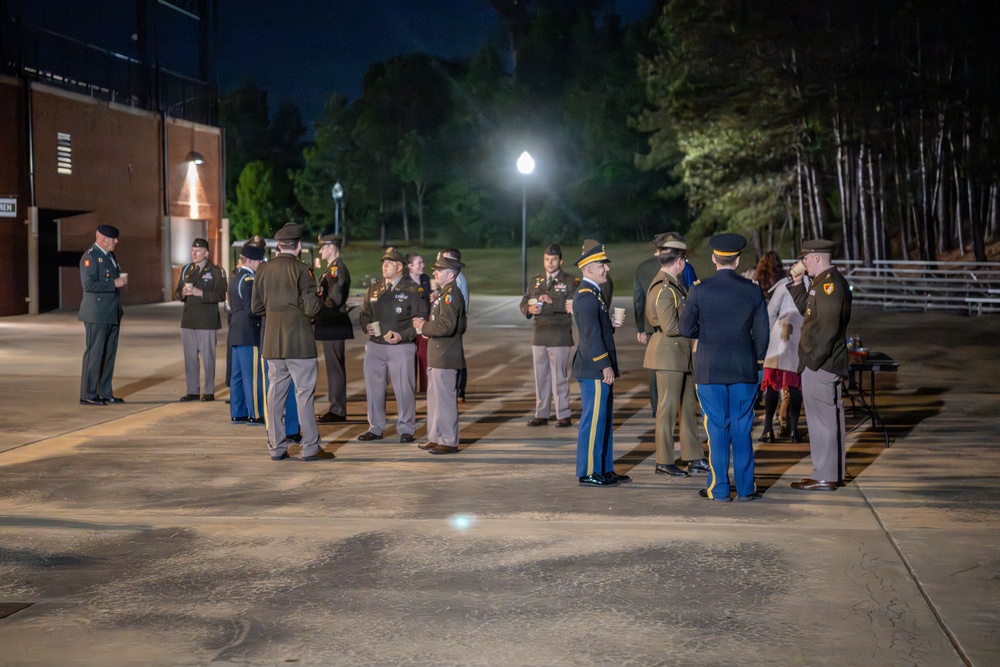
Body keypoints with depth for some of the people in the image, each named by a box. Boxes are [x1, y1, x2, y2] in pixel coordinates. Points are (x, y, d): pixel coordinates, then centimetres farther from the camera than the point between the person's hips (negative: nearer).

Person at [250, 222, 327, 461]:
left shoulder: (264, 269, 6)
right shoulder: (300, 270, -10)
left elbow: (257, 307, 10)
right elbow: (311, 308, -13)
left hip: (272, 341, 5)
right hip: (299, 340, -5)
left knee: (276, 392, 10)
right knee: (304, 392, 0)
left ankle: (276, 447, 13)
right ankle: (310, 448, 2)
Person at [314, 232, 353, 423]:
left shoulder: (337, 269, -15)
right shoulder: (332, 269, 17)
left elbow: (334, 299, -22)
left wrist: (318, 306, -10)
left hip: (334, 326, -10)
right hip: (331, 325, 10)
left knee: (335, 367, -6)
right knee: (335, 367, 14)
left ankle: (337, 411, -2)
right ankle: (336, 408, 20)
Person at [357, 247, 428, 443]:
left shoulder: (413, 290, -2)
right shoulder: (374, 289, 15)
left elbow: (421, 319, -6)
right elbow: (364, 314, 21)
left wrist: (402, 335, -16)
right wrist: (366, 326, -1)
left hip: (401, 347, -5)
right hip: (375, 346, 5)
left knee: (404, 389, -2)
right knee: (373, 388, 8)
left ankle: (406, 429, 10)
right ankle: (375, 428, 19)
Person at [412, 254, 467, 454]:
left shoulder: (451, 295, -15)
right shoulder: (444, 293, 17)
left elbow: (446, 326, -26)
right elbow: (461, 327, 23)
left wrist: (424, 327, -12)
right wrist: (427, 327, 12)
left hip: (445, 357, -11)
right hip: (437, 355, 11)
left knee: (444, 399, -5)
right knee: (435, 398, 16)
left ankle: (448, 442, 1)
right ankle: (435, 439, 24)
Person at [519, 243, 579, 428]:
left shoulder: (571, 281, 0)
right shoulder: (535, 281, 16)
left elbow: (575, 305, -12)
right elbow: (524, 303, 15)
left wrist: (552, 302, -23)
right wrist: (529, 308, -9)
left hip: (559, 337, -5)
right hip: (539, 336, 5)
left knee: (559, 377, -5)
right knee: (540, 376, 8)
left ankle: (564, 416, 1)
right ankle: (541, 414, 14)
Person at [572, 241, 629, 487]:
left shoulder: (593, 294, 16)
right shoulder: (586, 297, -17)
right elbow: (591, 334, -21)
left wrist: (611, 324, 5)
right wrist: (605, 366, -21)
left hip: (599, 369, 11)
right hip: (595, 369, -11)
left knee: (604, 419, 14)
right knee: (594, 420, -5)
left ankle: (605, 469, 22)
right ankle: (588, 473, 0)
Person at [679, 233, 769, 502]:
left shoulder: (700, 290, -7)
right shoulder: (753, 291, -2)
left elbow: (686, 329, -4)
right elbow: (761, 333, 2)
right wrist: (757, 358, 19)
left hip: (710, 369, -2)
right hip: (744, 369, 2)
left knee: (716, 429, 4)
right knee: (742, 428, 8)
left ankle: (719, 488, 7)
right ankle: (745, 488, 12)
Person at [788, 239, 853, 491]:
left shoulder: (830, 283, -17)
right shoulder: (827, 281, 16)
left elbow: (828, 327, -23)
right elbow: (808, 311, 24)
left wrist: (813, 360, -20)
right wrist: (797, 284, 17)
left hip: (820, 365, -11)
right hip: (825, 364, 11)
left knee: (822, 419, -6)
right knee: (830, 418, 15)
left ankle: (824, 477, -2)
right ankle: (836, 472, 23)